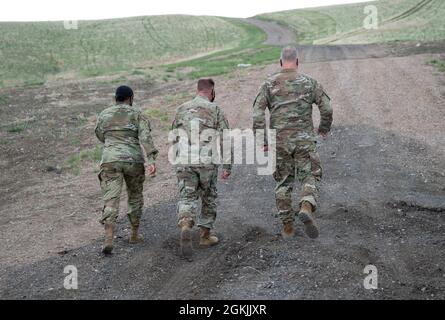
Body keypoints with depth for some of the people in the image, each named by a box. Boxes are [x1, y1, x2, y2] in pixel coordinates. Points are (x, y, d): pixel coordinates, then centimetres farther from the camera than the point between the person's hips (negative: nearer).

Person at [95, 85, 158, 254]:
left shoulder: (104, 114, 9)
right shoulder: (138, 114, 2)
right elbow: (146, 137, -13)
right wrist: (151, 161, -22)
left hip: (111, 161, 0)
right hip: (133, 161, 0)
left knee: (111, 202, -6)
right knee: (135, 196, 22)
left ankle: (108, 240, -23)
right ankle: (134, 234, 29)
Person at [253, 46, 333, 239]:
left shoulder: (269, 84, 2)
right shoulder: (309, 82, 1)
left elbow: (258, 113, -5)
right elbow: (326, 108, -1)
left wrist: (261, 140, 0)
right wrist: (325, 128, 17)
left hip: (279, 140, 1)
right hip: (304, 139, -1)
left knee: (283, 182, 13)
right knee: (309, 177, 5)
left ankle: (288, 227, 13)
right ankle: (306, 208, -25)